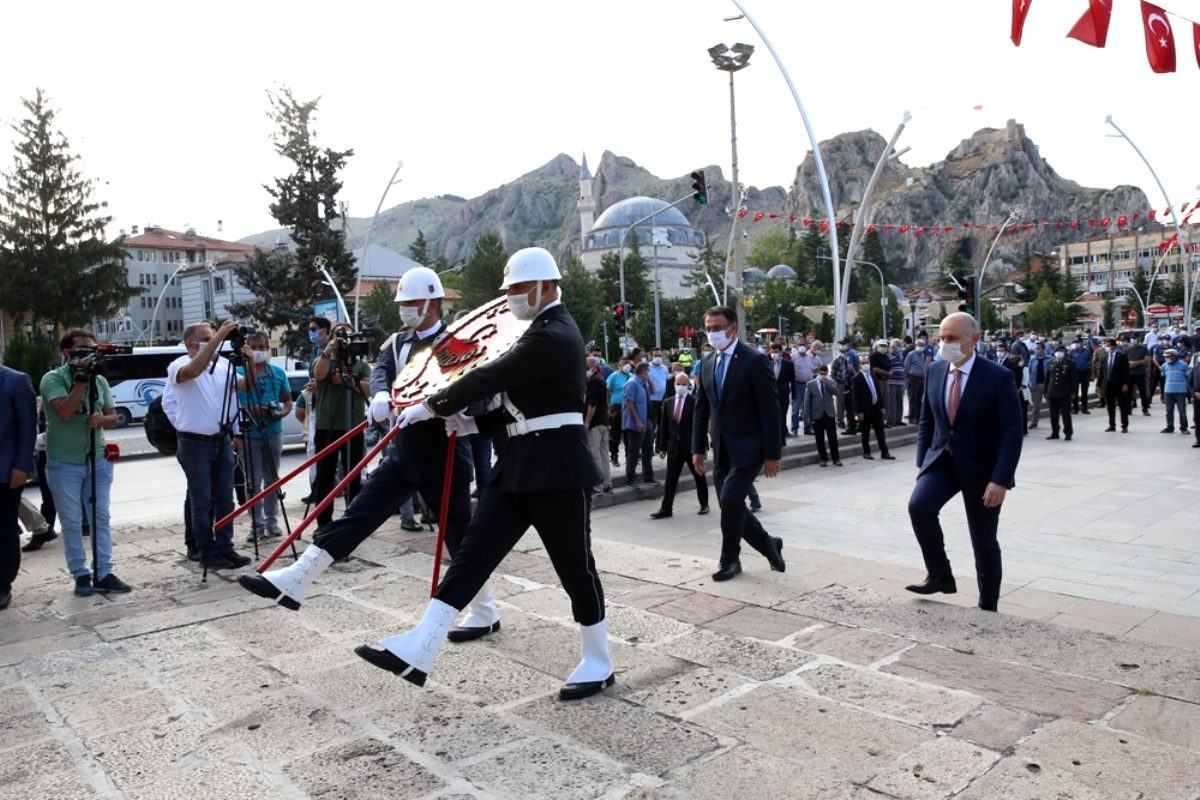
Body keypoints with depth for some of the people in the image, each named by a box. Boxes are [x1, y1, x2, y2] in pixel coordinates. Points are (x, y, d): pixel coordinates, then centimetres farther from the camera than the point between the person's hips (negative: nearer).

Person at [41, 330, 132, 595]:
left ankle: (103, 573, 12)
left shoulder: (100, 380, 7)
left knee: (100, 519, 6)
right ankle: (81, 575, 12)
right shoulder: (53, 379, -7)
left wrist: (101, 419, -14)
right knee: (72, 522, 3)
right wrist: (82, 380, -22)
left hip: (98, 460, 4)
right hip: (64, 464, -4)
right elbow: (64, 412, -22)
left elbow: (113, 418, 8)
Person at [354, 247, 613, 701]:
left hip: (555, 467, -10)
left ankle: (598, 664, 21)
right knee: (474, 551, 3)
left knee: (574, 565, 3)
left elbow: (489, 377, -16)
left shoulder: (553, 336, -16)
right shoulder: (546, 331, 18)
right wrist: (475, 424, 11)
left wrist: (431, 407, -5)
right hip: (523, 463, 10)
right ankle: (418, 653, 5)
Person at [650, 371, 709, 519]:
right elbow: (663, 426, 9)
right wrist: (662, 447, 6)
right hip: (674, 447, 3)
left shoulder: (695, 402, -6)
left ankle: (704, 505, 27)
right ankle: (666, 509, 4)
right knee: (670, 479, 1)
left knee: (699, 477, 12)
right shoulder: (668, 403, 7)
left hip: (692, 446, -3)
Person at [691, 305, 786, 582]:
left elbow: (770, 410, -12)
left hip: (747, 447, -6)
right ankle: (769, 545, 30)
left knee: (730, 499, -15)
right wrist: (698, 448, 8)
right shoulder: (708, 362, 8)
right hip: (721, 450, 6)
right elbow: (701, 409, 13)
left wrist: (772, 454, -14)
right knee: (730, 505, 8)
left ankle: (730, 559, 6)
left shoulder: (754, 360, -11)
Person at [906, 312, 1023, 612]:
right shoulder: (935, 371, 0)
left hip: (981, 467, -3)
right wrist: (921, 462, 6)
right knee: (919, 505, -23)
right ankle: (940, 575, -5)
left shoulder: (998, 377, -15)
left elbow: (1011, 433, -16)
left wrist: (1000, 480, -22)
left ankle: (988, 605, 27)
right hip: (942, 460, 4)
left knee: (984, 540, 7)